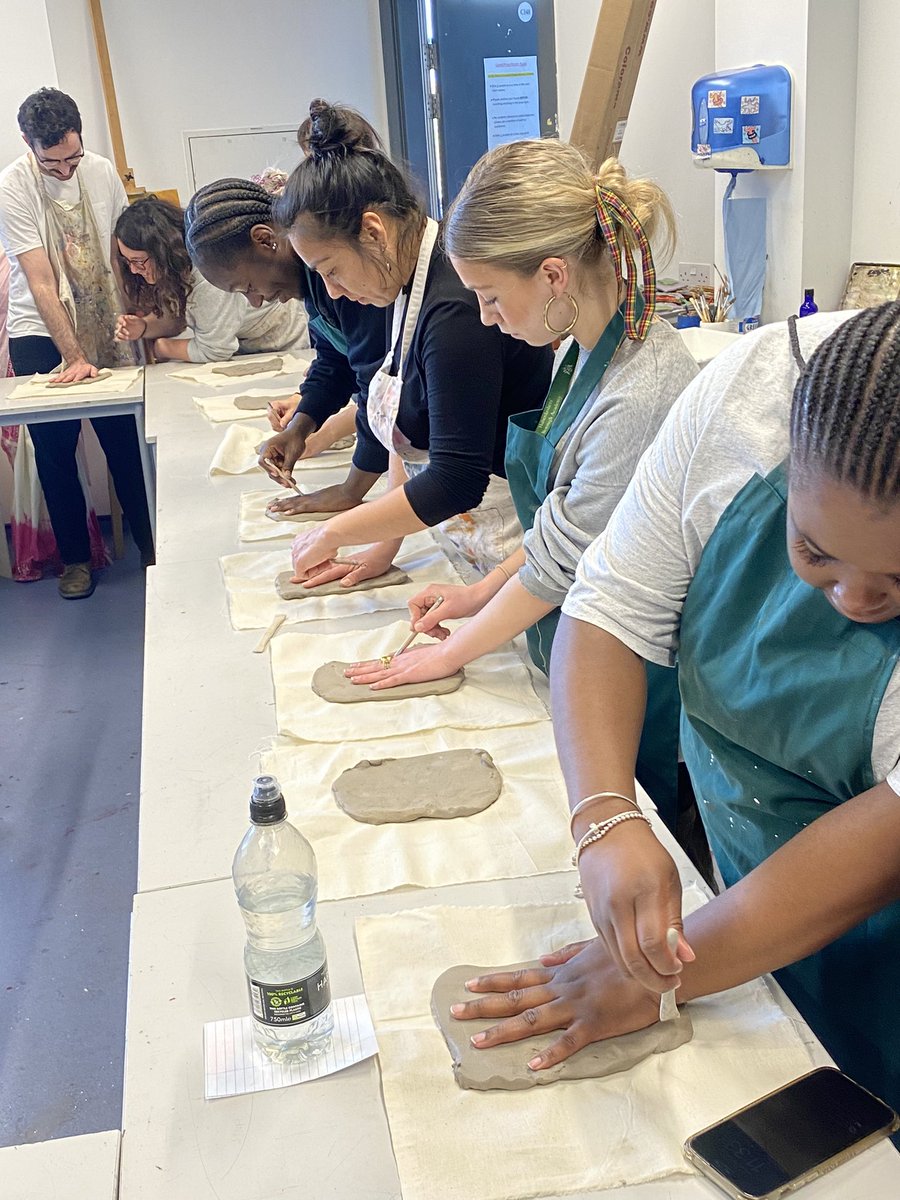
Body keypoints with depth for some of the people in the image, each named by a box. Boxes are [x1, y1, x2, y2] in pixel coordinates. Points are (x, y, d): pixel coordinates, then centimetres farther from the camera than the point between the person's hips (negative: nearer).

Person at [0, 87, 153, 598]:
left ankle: (149, 540, 19)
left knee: (126, 438, 2)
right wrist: (73, 355, -22)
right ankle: (75, 556, 17)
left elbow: (123, 247, 8)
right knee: (54, 449, 1)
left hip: (105, 328, 3)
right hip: (41, 335, -2)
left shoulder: (102, 171, -2)